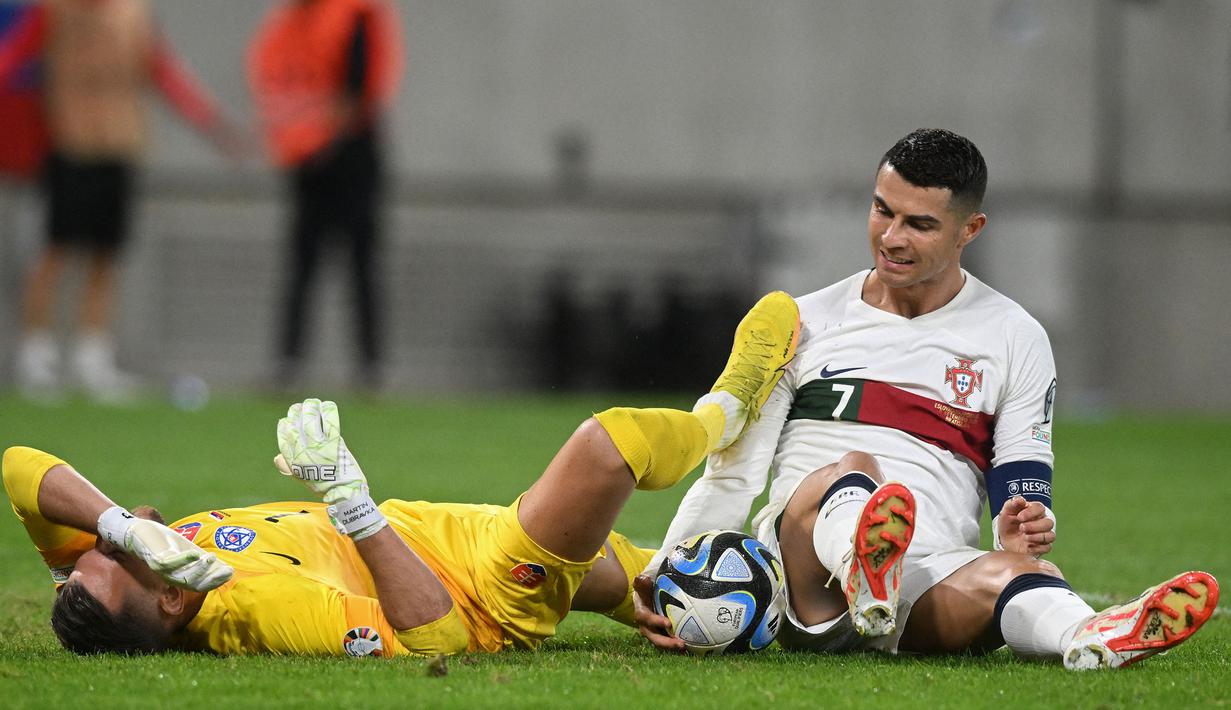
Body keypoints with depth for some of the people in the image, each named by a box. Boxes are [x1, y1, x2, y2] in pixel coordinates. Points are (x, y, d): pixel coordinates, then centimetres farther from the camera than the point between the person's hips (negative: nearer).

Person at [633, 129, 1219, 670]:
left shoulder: (1016, 340, 15)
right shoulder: (804, 324, 16)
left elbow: (1025, 497, 11)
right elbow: (731, 476, 14)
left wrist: (1024, 529, -13)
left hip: (927, 584, 0)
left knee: (1028, 574, -34)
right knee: (851, 469, -34)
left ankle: (1091, 640, -71)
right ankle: (864, 573, -70)